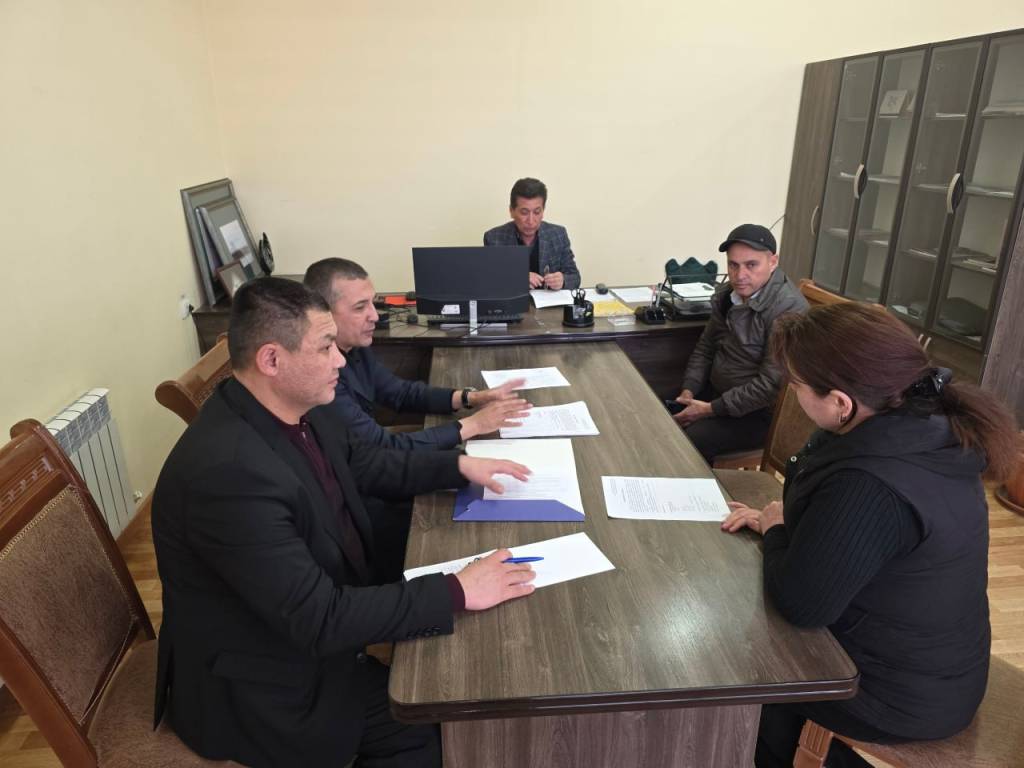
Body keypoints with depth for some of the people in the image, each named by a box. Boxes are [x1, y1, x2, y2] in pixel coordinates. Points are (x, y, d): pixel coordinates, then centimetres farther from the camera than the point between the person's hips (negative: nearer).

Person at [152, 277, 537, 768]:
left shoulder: (300, 410, -8)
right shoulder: (230, 470, -35)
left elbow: (369, 466, 11)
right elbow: (319, 619, -32)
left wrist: (459, 465, 2)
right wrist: (456, 593, -28)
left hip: (307, 630, 8)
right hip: (261, 686, -7)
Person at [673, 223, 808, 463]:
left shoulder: (789, 309, -22)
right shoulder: (726, 293, 2)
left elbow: (770, 384, -24)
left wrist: (711, 410, -21)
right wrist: (688, 391, -2)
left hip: (759, 412, -7)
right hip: (716, 391, 7)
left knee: (685, 443, -23)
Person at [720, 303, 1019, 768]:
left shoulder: (871, 486, -39)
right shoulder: (928, 427, -9)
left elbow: (798, 604, -28)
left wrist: (775, 529, -12)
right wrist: (782, 520, -5)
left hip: (904, 694, -7)